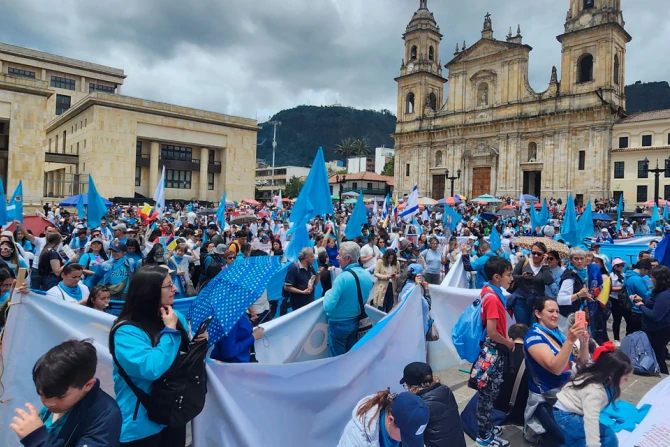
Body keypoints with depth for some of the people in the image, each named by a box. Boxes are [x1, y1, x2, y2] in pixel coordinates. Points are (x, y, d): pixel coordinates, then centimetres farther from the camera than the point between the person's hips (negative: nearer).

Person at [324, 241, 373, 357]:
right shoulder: (367, 275, -3)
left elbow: (327, 306, -26)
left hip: (338, 324, -7)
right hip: (356, 321, 7)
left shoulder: (342, 278, -26)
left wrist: (328, 292, -9)